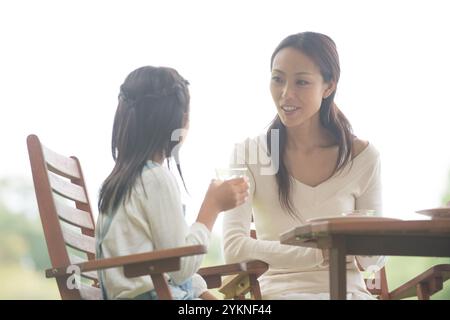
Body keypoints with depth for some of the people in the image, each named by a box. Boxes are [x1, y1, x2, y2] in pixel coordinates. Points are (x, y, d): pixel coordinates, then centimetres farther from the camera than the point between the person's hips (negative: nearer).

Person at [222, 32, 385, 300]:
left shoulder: (362, 155, 5)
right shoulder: (248, 154, 0)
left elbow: (375, 260, 9)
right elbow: (233, 248, -13)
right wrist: (320, 252, -21)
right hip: (279, 290, -2)